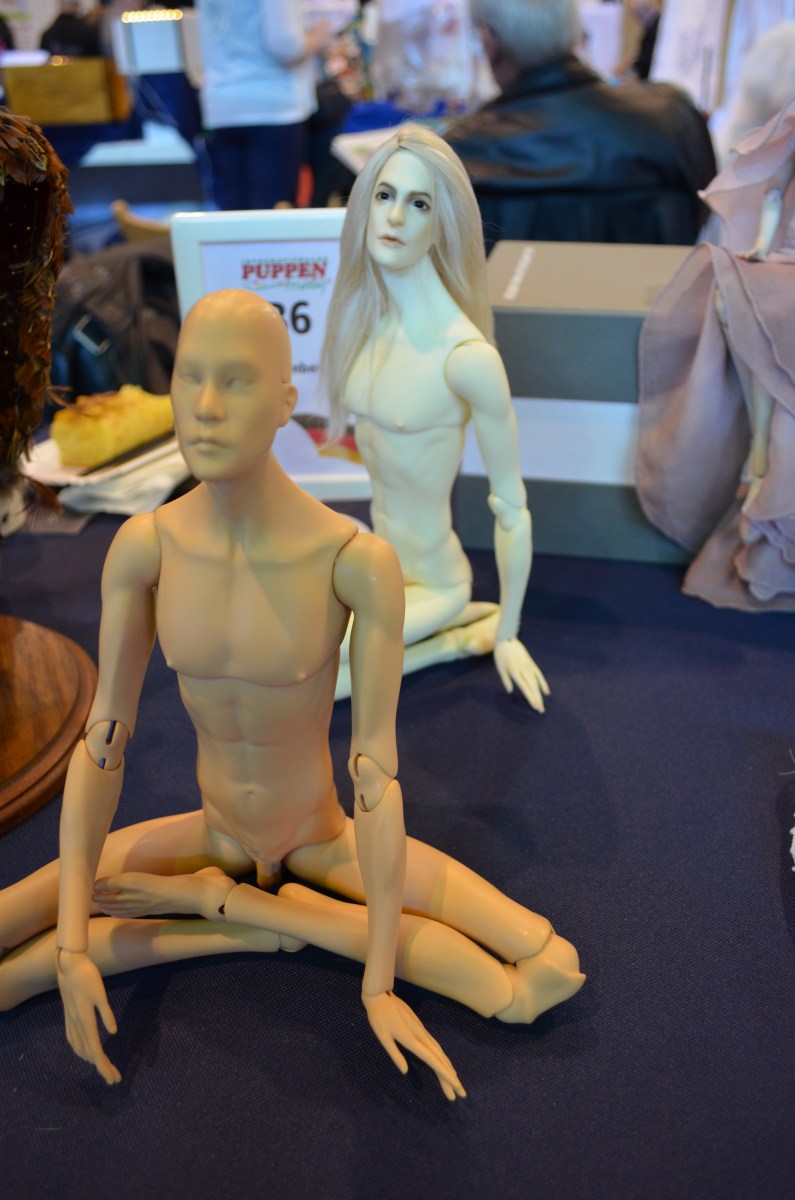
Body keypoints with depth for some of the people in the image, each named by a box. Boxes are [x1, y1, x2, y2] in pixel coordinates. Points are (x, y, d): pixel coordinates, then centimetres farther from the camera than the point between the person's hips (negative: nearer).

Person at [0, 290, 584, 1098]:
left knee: (551, 974, -18)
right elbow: (100, 744, -15)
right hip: (214, 832, 2)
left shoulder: (359, 560, -33)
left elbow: (379, 770, -27)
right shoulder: (143, 545, -23)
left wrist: (380, 984, -21)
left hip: (323, 838, -1)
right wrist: (72, 949, -16)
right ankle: (258, 922, 0)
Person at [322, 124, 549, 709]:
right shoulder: (365, 316, -4)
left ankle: (457, 633, 1)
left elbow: (512, 510, -18)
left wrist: (507, 636, -9)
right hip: (377, 560, 7)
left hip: (432, 580, -7)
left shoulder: (466, 355, -26)